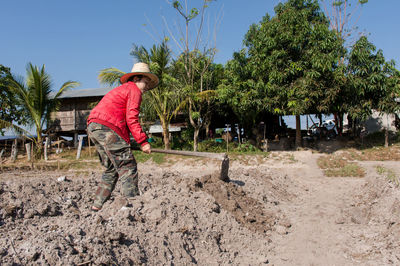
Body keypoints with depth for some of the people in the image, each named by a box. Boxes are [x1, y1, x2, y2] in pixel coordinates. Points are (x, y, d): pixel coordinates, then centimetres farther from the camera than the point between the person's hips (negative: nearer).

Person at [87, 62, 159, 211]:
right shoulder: (134, 90, 3)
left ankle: (97, 205, 17)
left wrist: (125, 142, 20)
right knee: (127, 167, -8)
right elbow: (131, 119, -10)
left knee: (112, 169, 16)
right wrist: (143, 142, -9)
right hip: (107, 128, -10)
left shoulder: (120, 90, 33)